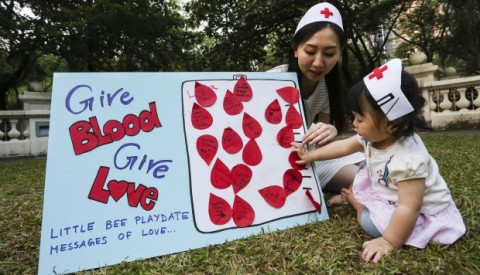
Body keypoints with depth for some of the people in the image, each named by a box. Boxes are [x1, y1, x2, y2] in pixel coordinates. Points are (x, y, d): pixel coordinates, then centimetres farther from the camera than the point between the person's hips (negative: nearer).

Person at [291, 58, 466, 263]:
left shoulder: (408, 160, -41)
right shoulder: (374, 136, -15)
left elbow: (409, 209, -39)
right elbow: (344, 146, -1)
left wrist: (389, 242, -35)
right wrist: (311, 156, 3)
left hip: (421, 213, -7)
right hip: (389, 194, 8)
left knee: (371, 222, -24)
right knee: (367, 165, 9)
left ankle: (358, 204, 6)